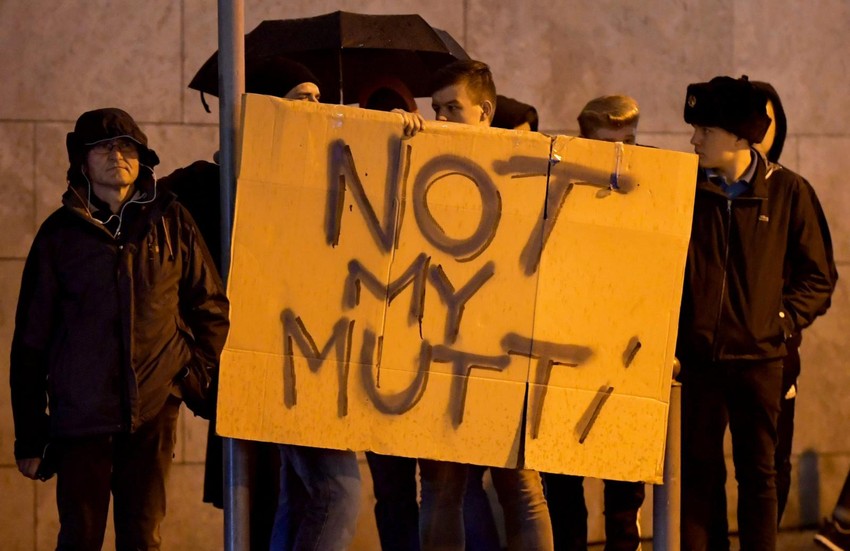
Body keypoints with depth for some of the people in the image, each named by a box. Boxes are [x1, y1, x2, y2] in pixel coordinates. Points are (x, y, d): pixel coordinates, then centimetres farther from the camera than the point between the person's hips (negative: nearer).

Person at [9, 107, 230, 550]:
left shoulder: (170, 222, 6)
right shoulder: (60, 232, 5)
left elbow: (211, 307, 14)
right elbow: (30, 339, 7)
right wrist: (29, 437, 5)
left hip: (154, 414, 1)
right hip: (80, 415, -1)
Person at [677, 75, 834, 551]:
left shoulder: (789, 191, -2)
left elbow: (817, 278, 5)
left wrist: (784, 321, -7)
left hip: (758, 357, -1)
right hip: (699, 358, 1)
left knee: (759, 475, 5)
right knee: (698, 474, 5)